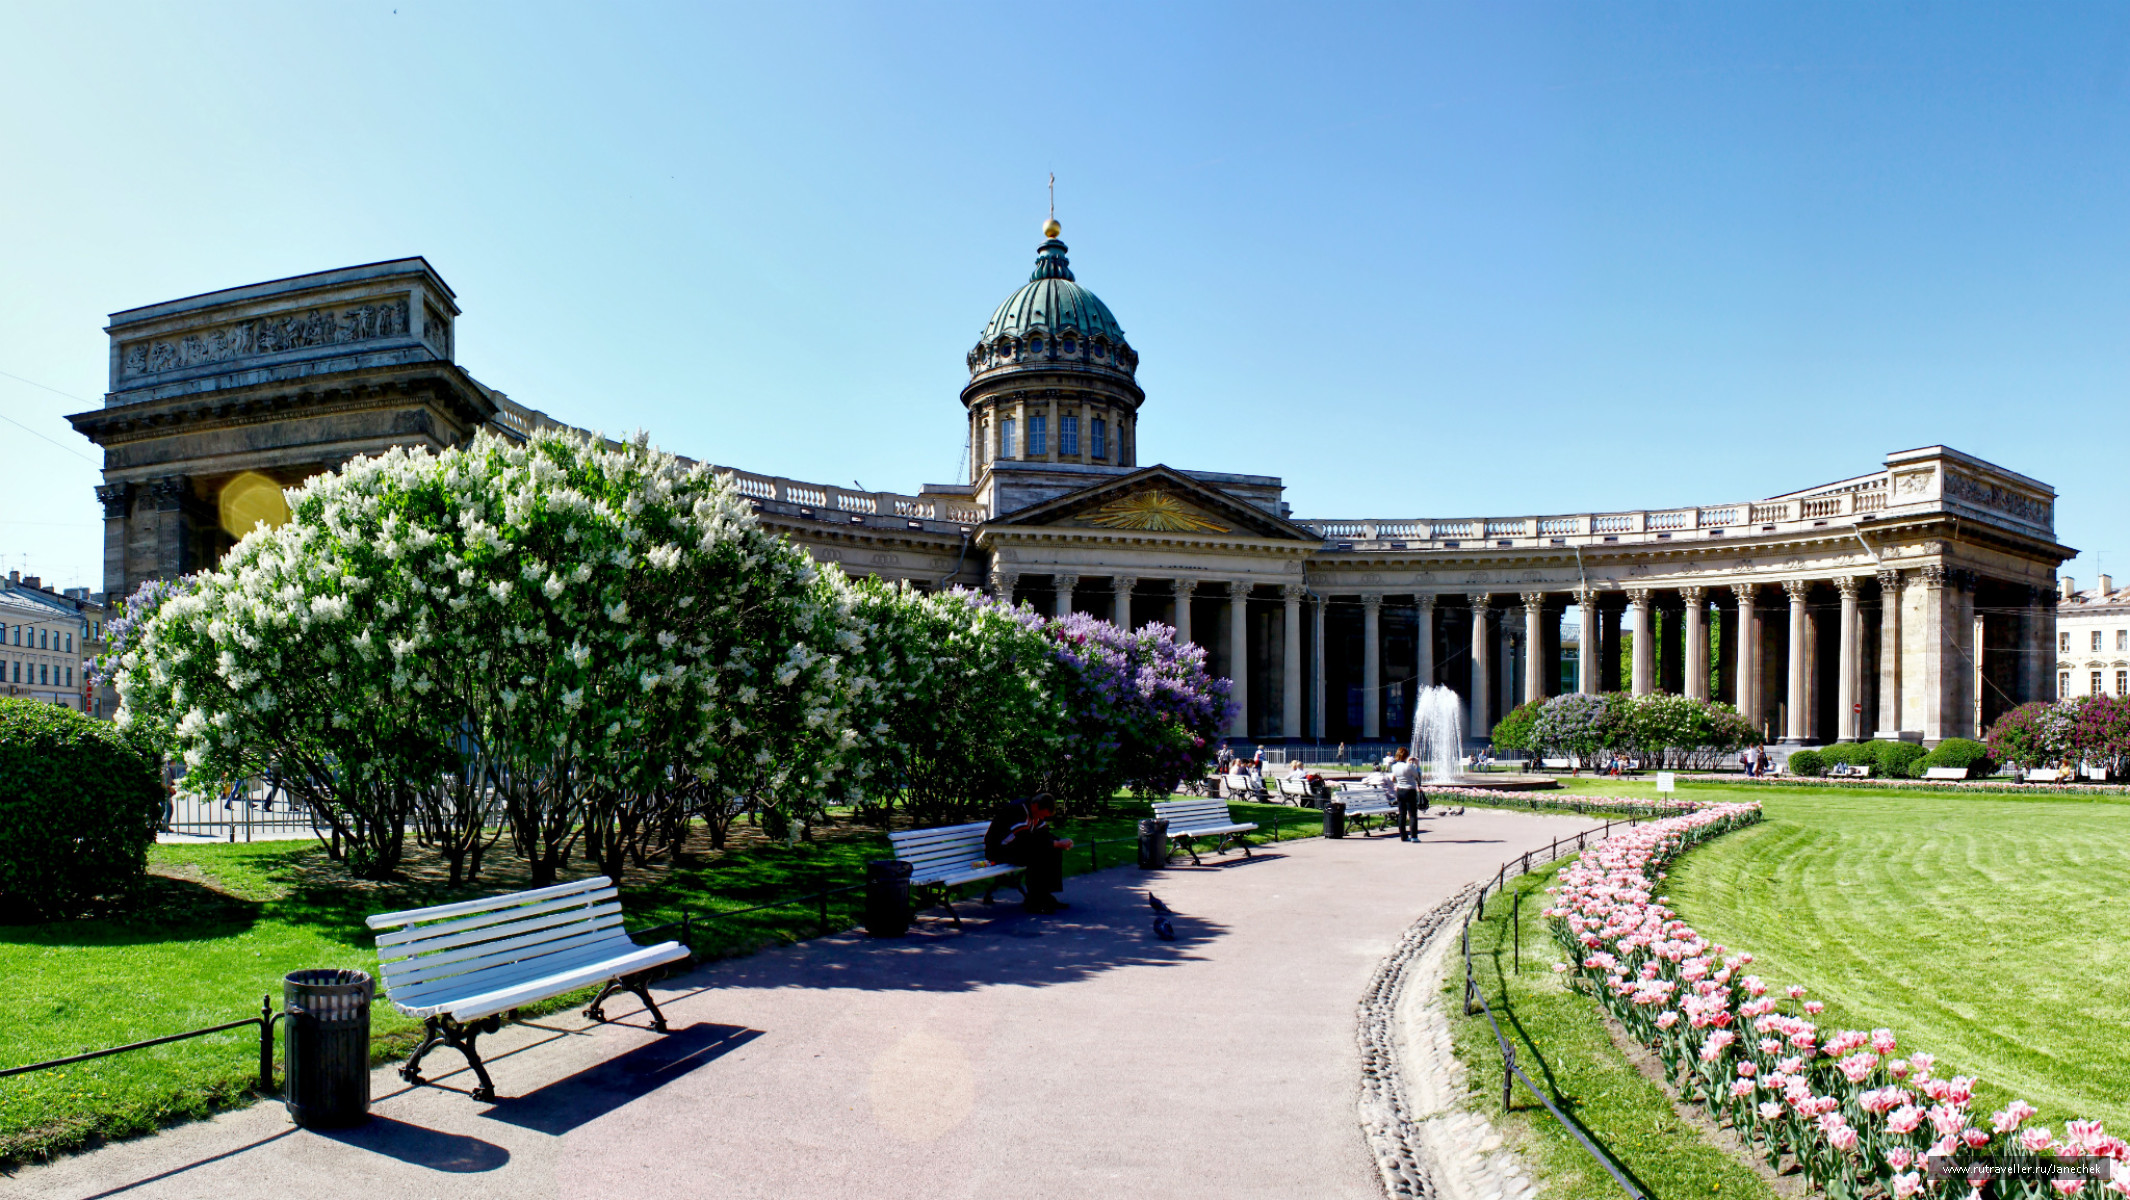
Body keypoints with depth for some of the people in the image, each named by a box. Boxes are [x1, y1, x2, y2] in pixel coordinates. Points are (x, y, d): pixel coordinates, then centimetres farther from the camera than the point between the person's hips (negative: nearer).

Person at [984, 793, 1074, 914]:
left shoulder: (1037, 814, 5)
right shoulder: (1018, 810, -25)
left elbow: (1044, 834, 10)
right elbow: (1027, 840, -31)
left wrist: (1061, 841, -11)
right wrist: (1056, 843, -29)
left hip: (1016, 847, 10)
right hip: (998, 850, -10)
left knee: (1054, 852, -4)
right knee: (1038, 855, -29)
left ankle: (1045, 896, -2)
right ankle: (1033, 902, -21)